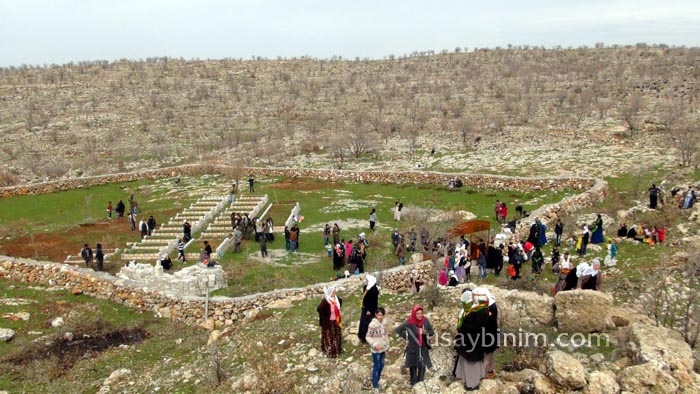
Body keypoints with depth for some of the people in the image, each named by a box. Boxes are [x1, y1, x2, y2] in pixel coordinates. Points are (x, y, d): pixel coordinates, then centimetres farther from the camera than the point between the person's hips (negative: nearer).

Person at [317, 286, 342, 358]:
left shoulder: (337, 299, -4)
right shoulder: (325, 301, -26)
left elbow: (341, 301, 18)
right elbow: (319, 309, -31)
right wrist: (325, 315, -19)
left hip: (336, 321, 7)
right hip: (328, 322, -7)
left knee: (336, 336, 21)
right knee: (328, 337, 6)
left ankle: (336, 350, 38)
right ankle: (329, 351, 20)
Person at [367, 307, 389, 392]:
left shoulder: (384, 323, -1)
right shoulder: (372, 324, -20)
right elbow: (368, 337, -16)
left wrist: (387, 345, 15)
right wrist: (374, 344, -27)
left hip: (383, 348, 6)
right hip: (376, 350, -6)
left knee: (381, 365, 18)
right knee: (376, 366, 4)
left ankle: (377, 381, 36)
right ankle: (375, 385, 17)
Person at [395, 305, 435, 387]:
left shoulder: (425, 321, -9)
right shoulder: (409, 322, -18)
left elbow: (432, 332, 2)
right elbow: (397, 330, -9)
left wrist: (426, 332, -18)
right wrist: (406, 338, -8)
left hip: (423, 348, 2)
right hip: (413, 348, -2)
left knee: (422, 366, 1)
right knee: (413, 366, 10)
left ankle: (420, 383, 19)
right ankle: (414, 383, 26)